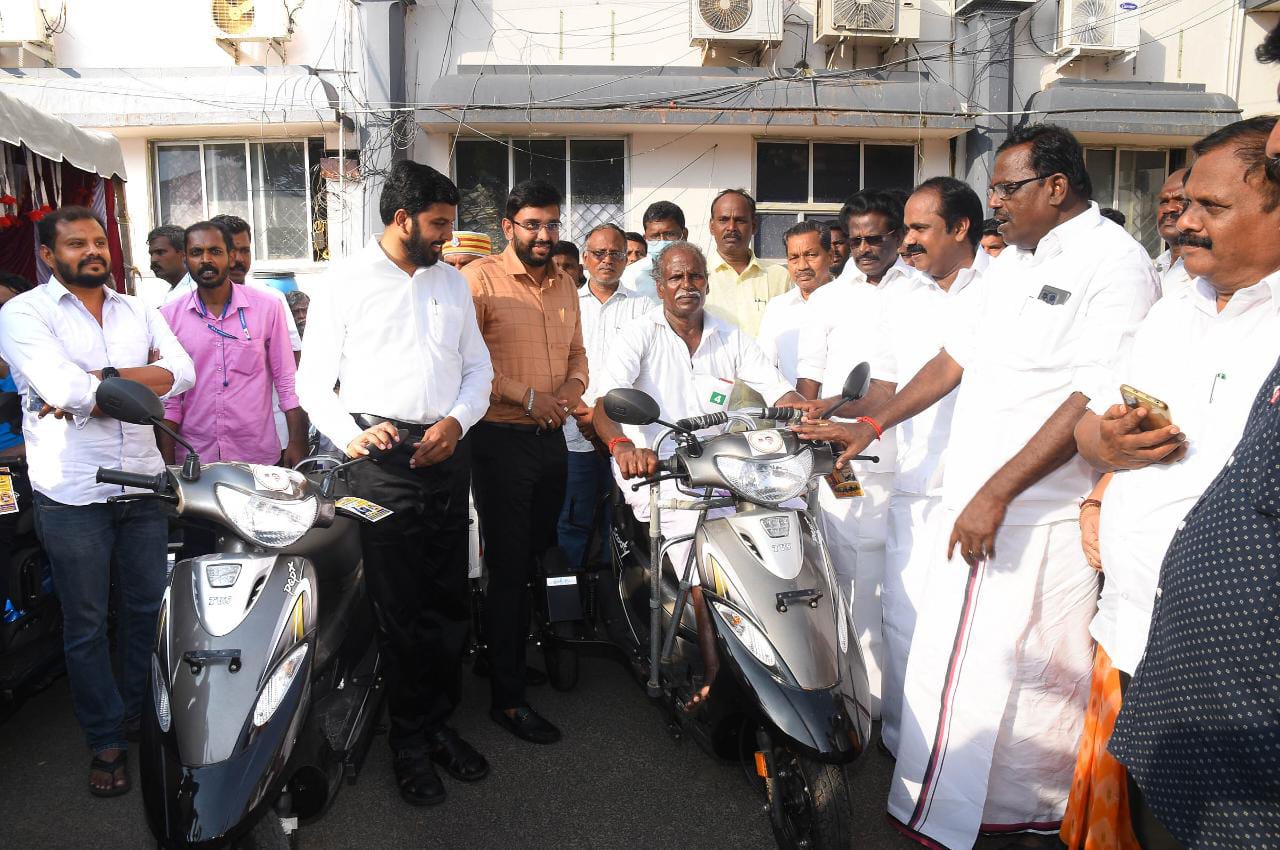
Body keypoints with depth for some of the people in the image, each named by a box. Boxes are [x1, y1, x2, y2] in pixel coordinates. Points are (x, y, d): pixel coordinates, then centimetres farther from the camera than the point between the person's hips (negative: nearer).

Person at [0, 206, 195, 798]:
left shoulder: (139, 311, 9)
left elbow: (180, 372, -8)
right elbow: (63, 389, -20)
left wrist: (95, 383, -17)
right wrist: (140, 381, -9)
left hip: (143, 486, 4)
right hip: (73, 497, -4)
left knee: (146, 610, 15)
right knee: (87, 625, 8)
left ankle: (140, 716, 34)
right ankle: (106, 739, 23)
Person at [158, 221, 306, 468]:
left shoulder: (266, 307, -1)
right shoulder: (169, 316, 2)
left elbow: (286, 382, 0)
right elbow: (169, 397, 4)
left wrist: (296, 443, -5)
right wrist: (167, 462, 1)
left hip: (259, 455, -1)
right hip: (193, 461, 1)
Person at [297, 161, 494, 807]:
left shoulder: (451, 280, 15)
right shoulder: (342, 283, 2)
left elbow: (478, 366, 15)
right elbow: (314, 381, 0)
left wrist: (457, 420, -4)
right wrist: (350, 434, -17)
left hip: (448, 453, 4)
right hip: (382, 458, -4)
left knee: (450, 601, 10)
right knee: (399, 607, 2)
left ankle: (441, 723, 26)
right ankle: (409, 740, 18)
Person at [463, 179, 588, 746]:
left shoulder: (565, 285, 15)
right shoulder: (480, 278, -7)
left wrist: (568, 392, -1)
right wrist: (527, 397, -17)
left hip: (551, 438, 7)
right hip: (501, 439, -6)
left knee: (538, 560, 16)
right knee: (508, 567, -2)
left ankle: (515, 657, 36)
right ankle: (507, 698, 7)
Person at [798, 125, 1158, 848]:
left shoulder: (1115, 261, -11)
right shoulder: (1013, 264, 16)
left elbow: (1096, 401, -20)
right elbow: (958, 357, 20)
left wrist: (996, 493, -22)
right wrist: (872, 425, 17)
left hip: (1040, 516, -8)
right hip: (977, 501, 8)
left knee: (1029, 672, 3)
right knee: (954, 661, 15)